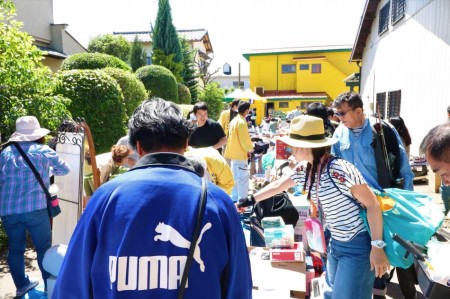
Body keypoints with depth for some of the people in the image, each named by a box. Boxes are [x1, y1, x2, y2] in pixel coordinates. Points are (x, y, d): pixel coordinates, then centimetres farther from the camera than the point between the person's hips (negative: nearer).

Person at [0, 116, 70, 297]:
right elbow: (64, 170, 13)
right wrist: (49, 170, 30)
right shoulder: (43, 151, 0)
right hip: (35, 209, -4)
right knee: (44, 248, 8)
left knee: (15, 248, 17)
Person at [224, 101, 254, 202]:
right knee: (243, 178, -3)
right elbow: (245, 140, -19)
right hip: (240, 154, -9)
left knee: (235, 177, 15)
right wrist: (250, 149, -3)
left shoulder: (234, 121, 10)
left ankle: (234, 199, 23)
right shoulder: (241, 122, -18)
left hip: (234, 153, 9)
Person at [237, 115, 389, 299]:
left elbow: (373, 204, -21)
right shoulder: (303, 170, -2)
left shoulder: (339, 171, -28)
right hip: (336, 243, 8)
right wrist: (249, 201, 18)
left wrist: (377, 246, -19)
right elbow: (278, 185, 13)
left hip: (358, 246, -8)